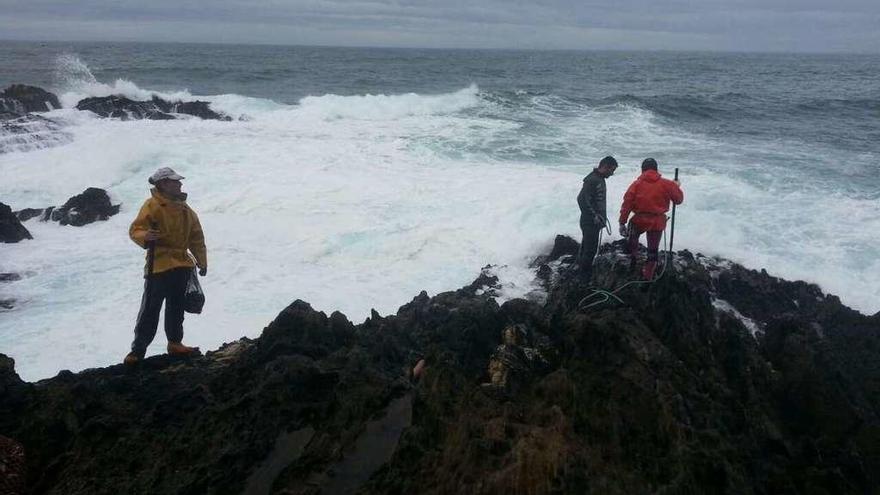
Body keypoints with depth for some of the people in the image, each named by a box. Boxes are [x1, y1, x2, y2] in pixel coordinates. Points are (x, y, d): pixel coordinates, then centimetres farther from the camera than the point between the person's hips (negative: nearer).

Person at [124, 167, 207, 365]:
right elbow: (135, 230, -12)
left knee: (176, 307, 15)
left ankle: (175, 343, 26)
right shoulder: (152, 205, -7)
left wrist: (202, 261, 17)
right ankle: (138, 349, 2)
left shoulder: (185, 209, 12)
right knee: (150, 310, -4)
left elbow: (196, 238, 17)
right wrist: (145, 236, -34)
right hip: (158, 265, -6)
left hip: (181, 265, 6)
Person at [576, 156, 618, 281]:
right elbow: (582, 199, -24)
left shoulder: (600, 179, 12)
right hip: (590, 222, -10)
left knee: (586, 249, 18)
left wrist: (601, 216, 16)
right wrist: (594, 216, -21)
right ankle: (586, 278, 2)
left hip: (595, 222, 10)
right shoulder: (592, 180, -19)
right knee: (590, 250, -6)